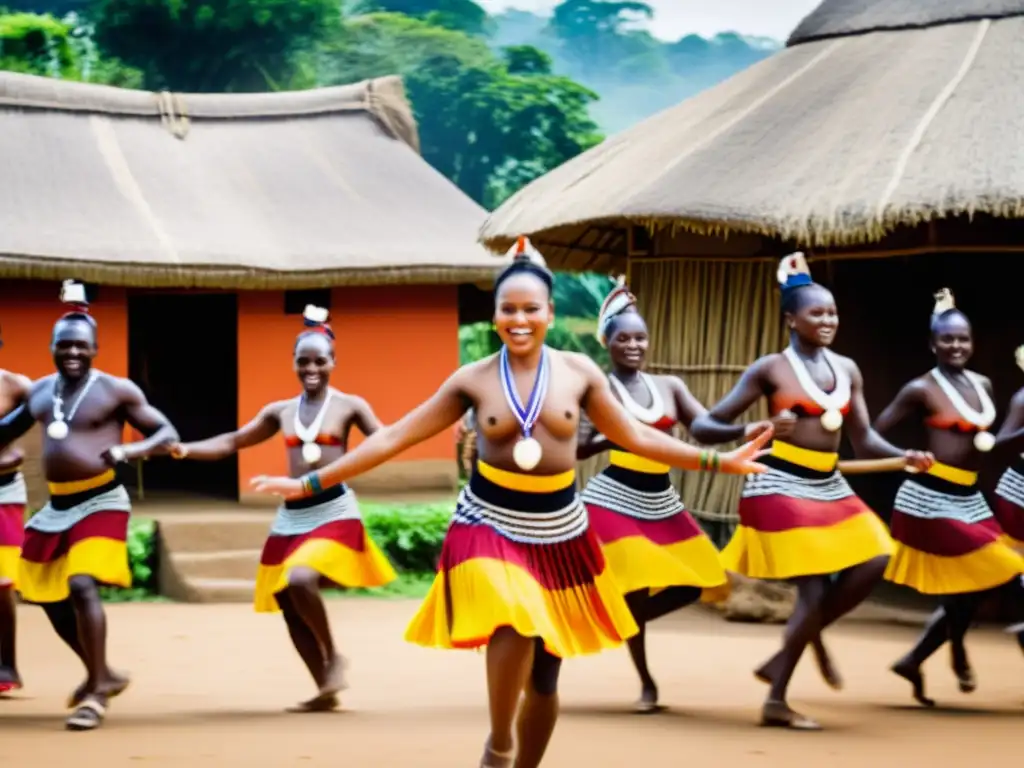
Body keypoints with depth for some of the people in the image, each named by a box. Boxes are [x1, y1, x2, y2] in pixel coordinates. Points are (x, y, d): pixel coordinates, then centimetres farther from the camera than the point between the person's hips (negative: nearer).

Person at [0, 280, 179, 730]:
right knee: (52, 598, 11)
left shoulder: (116, 390, -7)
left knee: (82, 585, -22)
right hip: (56, 506, 7)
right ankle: (102, 674, 32)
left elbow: (167, 434, -5)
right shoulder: (40, 390, 9)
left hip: (101, 502, -7)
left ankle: (97, 692, -11)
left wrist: (129, 452, -23)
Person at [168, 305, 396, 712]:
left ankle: (333, 656, -5)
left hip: (335, 511, -6)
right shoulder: (280, 411, 12)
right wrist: (183, 449, 3)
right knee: (289, 608, 5)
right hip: (291, 516, 6)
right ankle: (325, 691, 18)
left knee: (301, 579, -29)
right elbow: (232, 442, 16)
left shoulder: (349, 405, 0)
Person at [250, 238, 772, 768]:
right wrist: (309, 484, -4)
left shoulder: (578, 372, 1)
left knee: (545, 674, 7)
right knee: (516, 627, -31)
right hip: (489, 525, -2)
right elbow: (393, 438, -1)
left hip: (558, 532, 3)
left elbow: (636, 437, 11)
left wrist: (720, 462, 9)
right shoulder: (473, 380, -3)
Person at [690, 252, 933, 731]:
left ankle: (811, 635, 18)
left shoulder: (847, 369, 11)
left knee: (873, 562, -5)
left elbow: (863, 438, 10)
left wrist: (904, 456, -10)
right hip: (781, 486, -6)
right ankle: (776, 701, 2)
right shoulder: (770, 369, -6)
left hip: (829, 486, 7)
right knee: (815, 589, -9)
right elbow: (703, 425, -8)